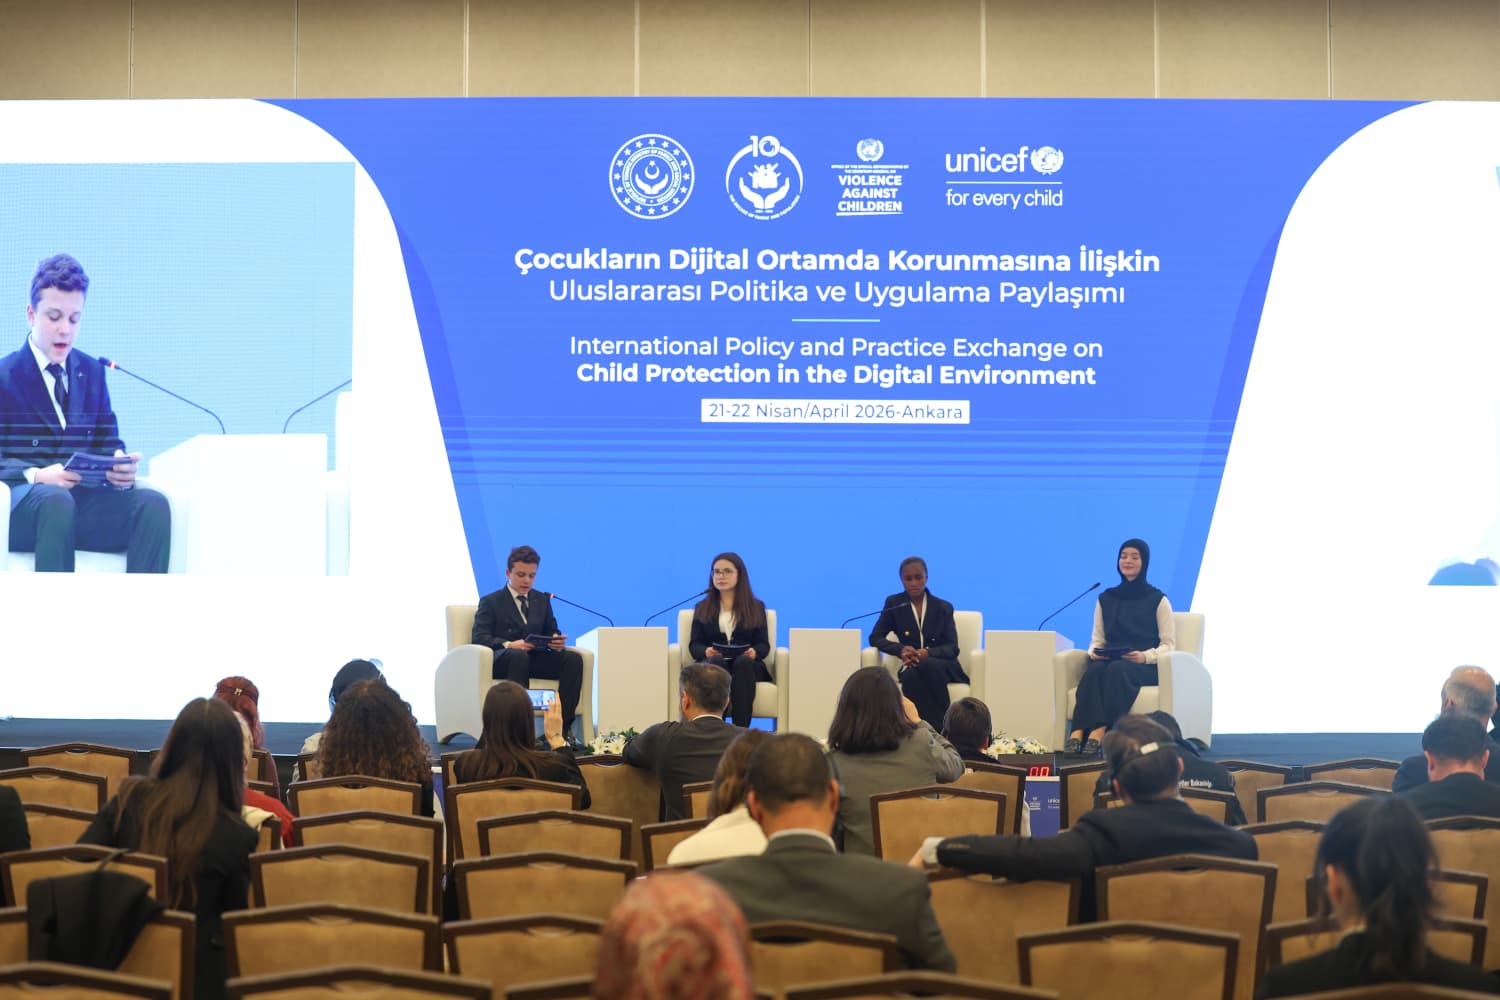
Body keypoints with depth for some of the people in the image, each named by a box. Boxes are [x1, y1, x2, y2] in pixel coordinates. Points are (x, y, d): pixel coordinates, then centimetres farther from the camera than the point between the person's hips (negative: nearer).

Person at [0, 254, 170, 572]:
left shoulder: (92, 372, 20)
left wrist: (119, 466, -7)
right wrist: (37, 476, -21)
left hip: (83, 498, 4)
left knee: (153, 503, -28)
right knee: (56, 499, -40)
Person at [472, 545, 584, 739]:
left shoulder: (542, 600, 23)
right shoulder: (491, 602, 8)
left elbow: (552, 632, 18)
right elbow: (479, 637, -5)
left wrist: (557, 641, -10)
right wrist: (509, 645, -25)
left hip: (536, 659, 4)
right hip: (502, 661, -4)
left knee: (573, 658, -24)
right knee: (518, 655, -40)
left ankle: (562, 725, -31)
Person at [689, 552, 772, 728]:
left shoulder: (756, 607, 18)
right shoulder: (702, 608, 20)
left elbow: (764, 644, 9)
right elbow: (694, 645, 11)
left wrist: (754, 652, -17)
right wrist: (706, 651, -14)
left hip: (747, 664, 0)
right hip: (711, 665, 0)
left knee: (743, 662, -38)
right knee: (716, 661, -37)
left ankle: (741, 730, -46)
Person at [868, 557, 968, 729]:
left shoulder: (943, 608, 9)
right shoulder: (894, 604, 10)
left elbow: (952, 648, 1)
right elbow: (875, 638, 5)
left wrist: (927, 653, -22)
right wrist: (901, 649, -17)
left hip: (942, 667, 0)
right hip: (912, 666, 0)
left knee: (927, 667, -38)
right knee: (911, 677, -38)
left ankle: (942, 731, -36)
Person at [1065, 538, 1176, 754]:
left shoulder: (1157, 600, 7)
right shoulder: (1106, 599, 18)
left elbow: (1168, 644, 3)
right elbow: (1097, 639, 18)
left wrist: (1145, 656, -16)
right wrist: (1094, 652, -6)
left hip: (1145, 667, -3)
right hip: (1109, 661, 3)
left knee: (1117, 669, -38)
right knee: (1094, 670, -34)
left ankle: (1099, 733, -50)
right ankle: (1077, 734, -51)